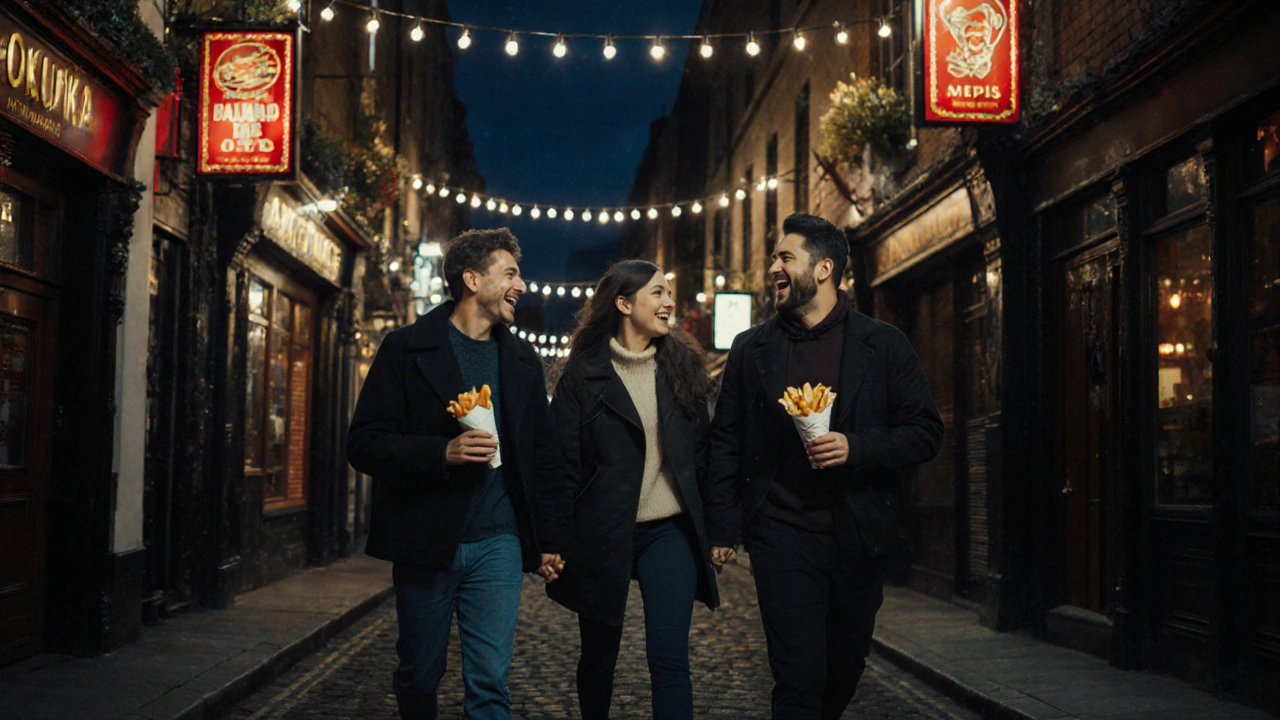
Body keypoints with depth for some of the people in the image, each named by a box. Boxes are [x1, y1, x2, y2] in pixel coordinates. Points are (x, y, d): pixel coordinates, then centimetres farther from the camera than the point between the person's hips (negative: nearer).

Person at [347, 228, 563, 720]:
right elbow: (364, 444, -8)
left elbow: (542, 454, 16)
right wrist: (443, 452, -22)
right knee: (419, 680, 11)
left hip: (497, 545, 2)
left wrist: (546, 538, 10)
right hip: (425, 544, -2)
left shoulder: (523, 362, 11)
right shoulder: (406, 349, -2)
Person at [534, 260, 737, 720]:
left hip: (670, 531, 1)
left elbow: (702, 454, 9)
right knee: (599, 658, 11)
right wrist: (555, 542, -9)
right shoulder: (584, 374, -2)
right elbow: (563, 463, -4)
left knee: (669, 657, -9)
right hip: (602, 536, -1)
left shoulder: (681, 366, 7)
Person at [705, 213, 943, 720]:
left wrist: (856, 447, -17)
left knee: (845, 668, 15)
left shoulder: (883, 345, 2)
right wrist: (721, 527, 2)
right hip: (782, 537, -1)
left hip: (860, 539, 1)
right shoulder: (751, 348, 7)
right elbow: (726, 442, 10)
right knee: (798, 676, -7)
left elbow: (926, 432, 0)